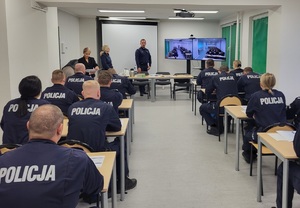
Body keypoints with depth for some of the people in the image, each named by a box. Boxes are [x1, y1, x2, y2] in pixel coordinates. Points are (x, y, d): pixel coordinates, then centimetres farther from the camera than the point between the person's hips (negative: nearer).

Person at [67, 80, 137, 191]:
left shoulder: (72, 107, 2)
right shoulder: (106, 107, -5)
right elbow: (118, 127, 8)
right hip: (98, 151, -4)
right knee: (119, 143, 25)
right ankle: (123, 180, 35)